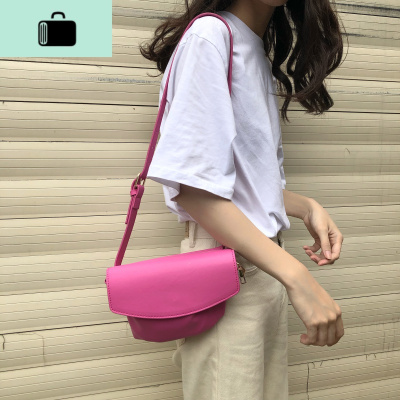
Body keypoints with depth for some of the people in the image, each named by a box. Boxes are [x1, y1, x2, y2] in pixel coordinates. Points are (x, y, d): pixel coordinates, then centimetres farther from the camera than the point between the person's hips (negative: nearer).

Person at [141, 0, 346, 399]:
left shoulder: (263, 60, 15)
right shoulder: (210, 33, -11)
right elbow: (191, 185, -20)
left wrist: (307, 208, 0)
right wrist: (296, 276, -23)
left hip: (267, 267, 8)